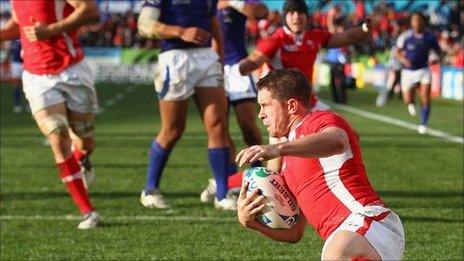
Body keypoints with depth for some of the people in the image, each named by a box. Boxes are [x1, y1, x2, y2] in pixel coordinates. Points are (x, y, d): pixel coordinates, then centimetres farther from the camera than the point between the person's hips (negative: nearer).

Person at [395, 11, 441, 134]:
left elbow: (438, 51, 9)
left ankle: (423, 124, 2)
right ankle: (411, 104, 42)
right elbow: (398, 52, -1)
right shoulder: (405, 36, -10)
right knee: (408, 101, 3)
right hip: (408, 72, 0)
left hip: (423, 71, 1)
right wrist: (404, 60, -22)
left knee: (425, 98, -14)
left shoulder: (430, 37, -4)